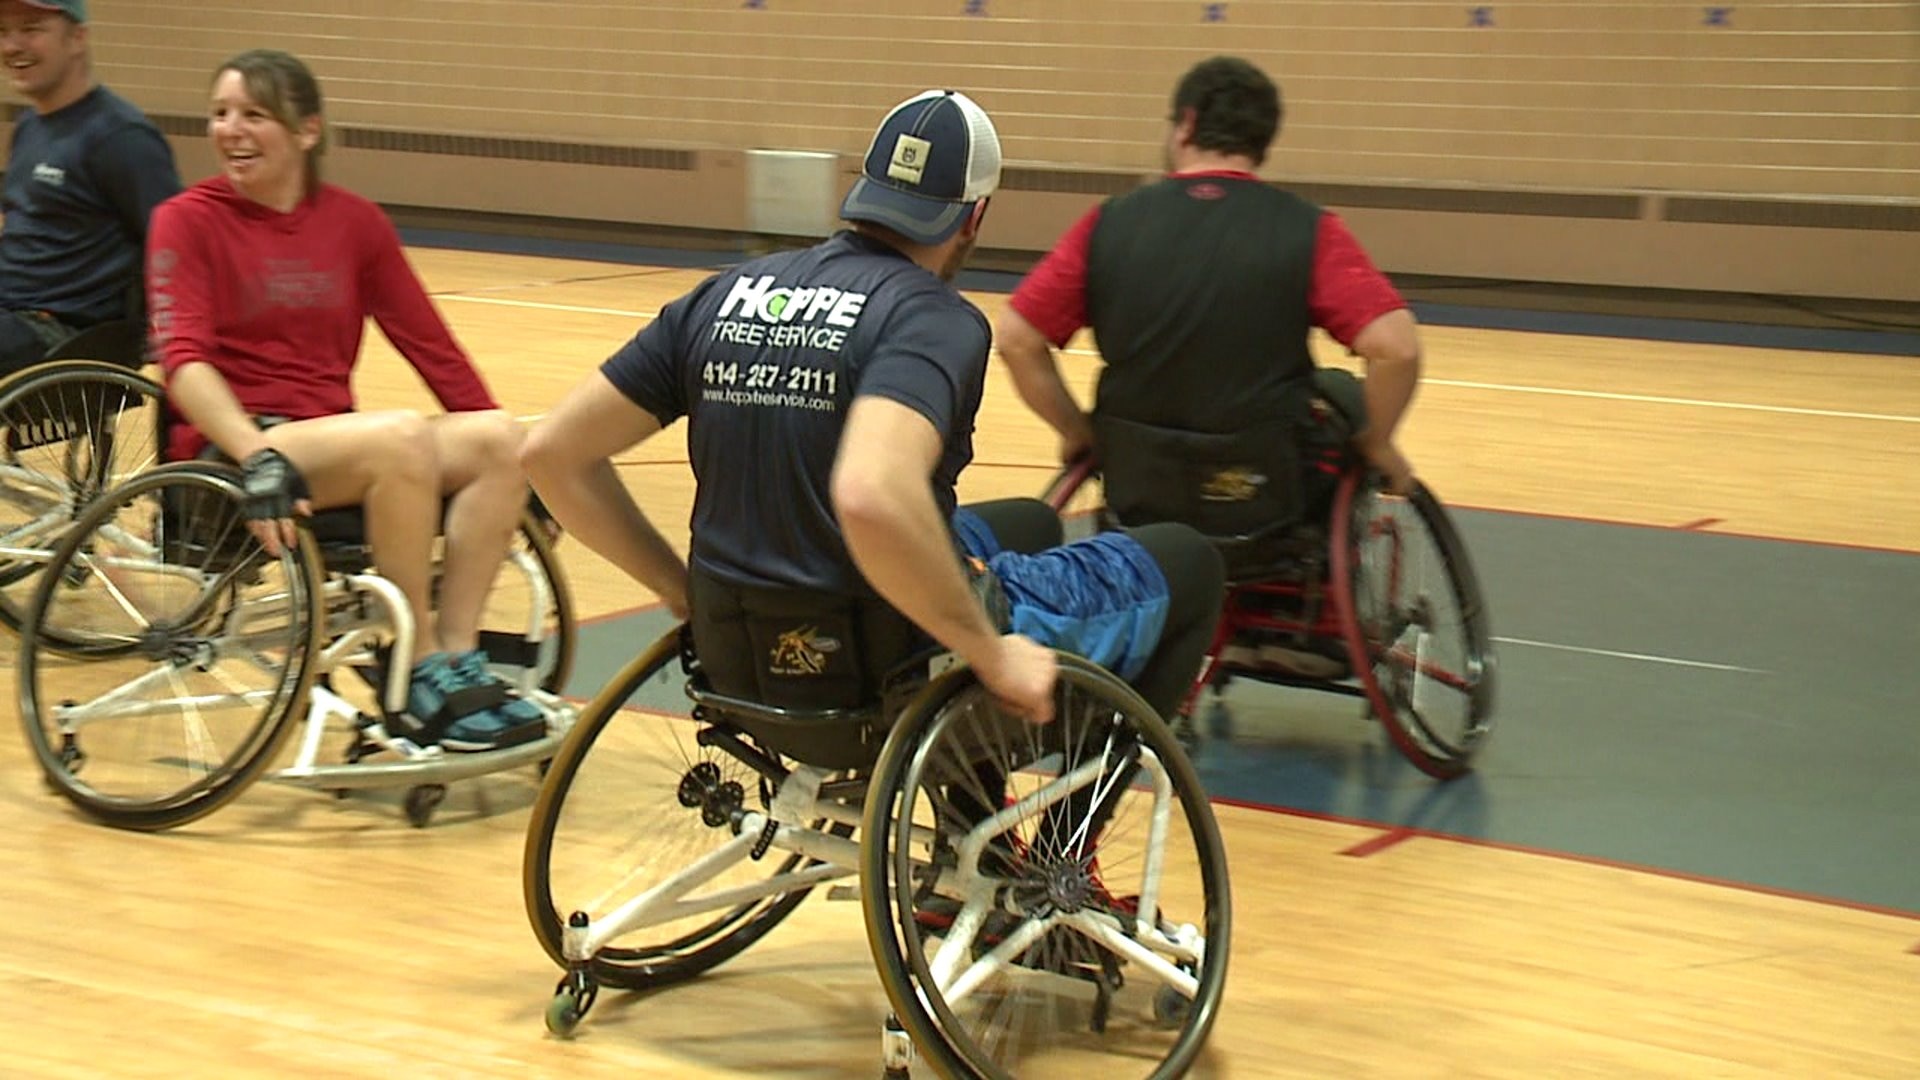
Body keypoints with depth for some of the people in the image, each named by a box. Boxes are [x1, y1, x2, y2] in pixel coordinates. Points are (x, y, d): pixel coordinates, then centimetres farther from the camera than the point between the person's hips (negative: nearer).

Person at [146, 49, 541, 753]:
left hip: (337, 443, 5)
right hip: (232, 453, -5)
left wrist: (514, 474, 7)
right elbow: (183, 359, -15)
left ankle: (456, 658, -20)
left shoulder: (353, 221, 11)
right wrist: (259, 454, -32)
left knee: (497, 438, -20)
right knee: (403, 437, -32)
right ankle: (422, 677, -23)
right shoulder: (188, 220, -1)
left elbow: (430, 344, 12)